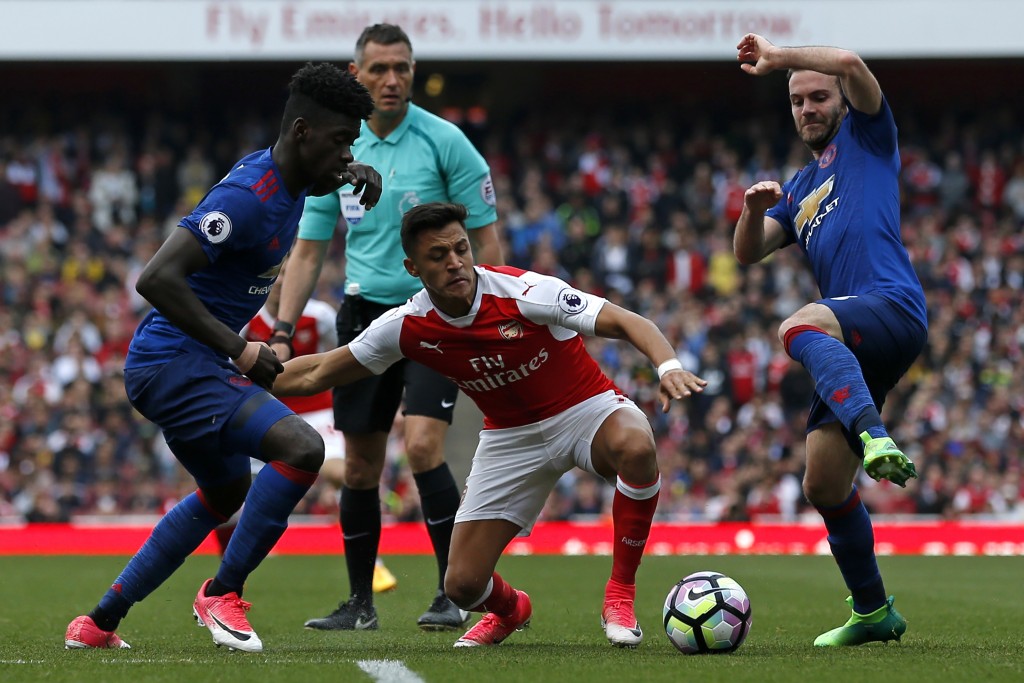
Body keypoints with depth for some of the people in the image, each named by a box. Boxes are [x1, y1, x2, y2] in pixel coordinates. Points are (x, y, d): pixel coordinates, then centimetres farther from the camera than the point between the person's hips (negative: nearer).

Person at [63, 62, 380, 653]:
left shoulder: (287, 177, 6)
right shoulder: (247, 198, -23)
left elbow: (318, 174, 34)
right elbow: (157, 278, -30)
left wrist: (355, 173, 9)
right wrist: (238, 349, -27)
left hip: (183, 364, 11)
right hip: (175, 364, -11)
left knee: (227, 493, 28)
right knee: (302, 449, -26)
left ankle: (99, 623, 32)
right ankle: (224, 594, -11)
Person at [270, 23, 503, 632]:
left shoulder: (445, 141, -7)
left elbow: (487, 240, -4)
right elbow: (309, 252, 10)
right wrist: (283, 332, 1)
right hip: (365, 314, 4)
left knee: (424, 446, -20)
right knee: (360, 467, 6)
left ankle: (454, 595, -12)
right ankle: (360, 604, 18)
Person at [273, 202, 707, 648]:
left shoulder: (525, 291, -24)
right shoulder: (405, 327, -14)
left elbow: (627, 323, -26)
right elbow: (315, 374, 0)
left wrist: (668, 366, -44)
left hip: (586, 410, -3)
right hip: (510, 435, 3)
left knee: (634, 445, -41)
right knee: (463, 585, -7)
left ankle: (620, 596, -20)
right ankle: (510, 609, 35)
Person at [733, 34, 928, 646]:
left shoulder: (866, 137, 12)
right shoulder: (800, 189, 30)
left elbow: (849, 62, -6)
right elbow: (748, 252, 18)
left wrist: (776, 57, 3)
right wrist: (754, 208, -3)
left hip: (892, 308, -8)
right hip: (852, 343, 8)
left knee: (799, 326, -40)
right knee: (824, 486, 7)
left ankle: (876, 437, -59)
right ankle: (874, 612, 19)